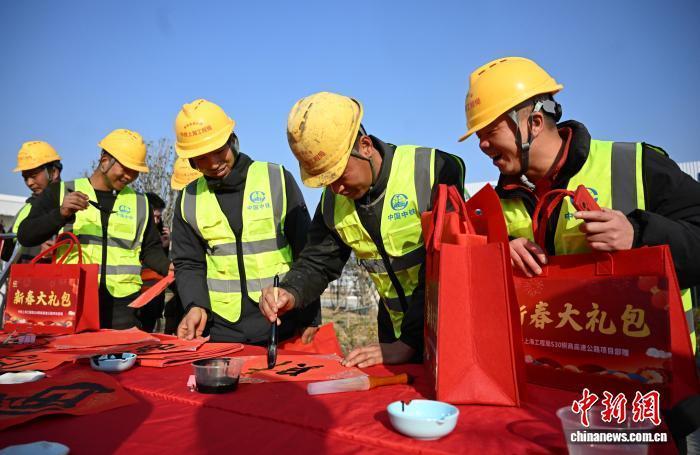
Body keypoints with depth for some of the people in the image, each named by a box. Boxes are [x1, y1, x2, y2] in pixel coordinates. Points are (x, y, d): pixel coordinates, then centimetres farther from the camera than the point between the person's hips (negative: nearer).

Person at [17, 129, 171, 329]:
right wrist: (60, 214, -15)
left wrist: (169, 267, -6)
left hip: (122, 303, 1)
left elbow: (150, 249, 14)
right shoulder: (61, 192, 6)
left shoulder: (140, 203, 11)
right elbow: (25, 236, 2)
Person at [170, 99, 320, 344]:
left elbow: (306, 254, -4)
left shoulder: (277, 180, -5)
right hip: (220, 329, 3)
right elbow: (188, 264, 7)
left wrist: (310, 317, -5)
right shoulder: (189, 199, 5)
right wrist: (195, 305, -12)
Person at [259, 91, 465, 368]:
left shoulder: (435, 172, -21)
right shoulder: (333, 200, -2)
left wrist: (409, 343, -27)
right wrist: (290, 294, -16)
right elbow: (317, 262, 5)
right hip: (395, 330, 5)